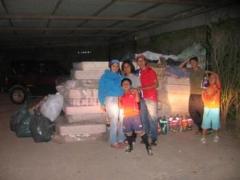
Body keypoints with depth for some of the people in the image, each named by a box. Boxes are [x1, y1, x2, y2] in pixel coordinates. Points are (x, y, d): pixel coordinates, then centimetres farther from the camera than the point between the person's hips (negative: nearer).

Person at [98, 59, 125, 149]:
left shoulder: (120, 76, 15)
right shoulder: (105, 76, 4)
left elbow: (123, 87, 17)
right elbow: (101, 90, 3)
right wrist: (102, 103, -2)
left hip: (121, 100, 4)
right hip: (111, 99, -4)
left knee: (122, 120, -1)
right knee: (114, 121, -7)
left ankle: (121, 139, 13)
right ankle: (113, 142, 2)